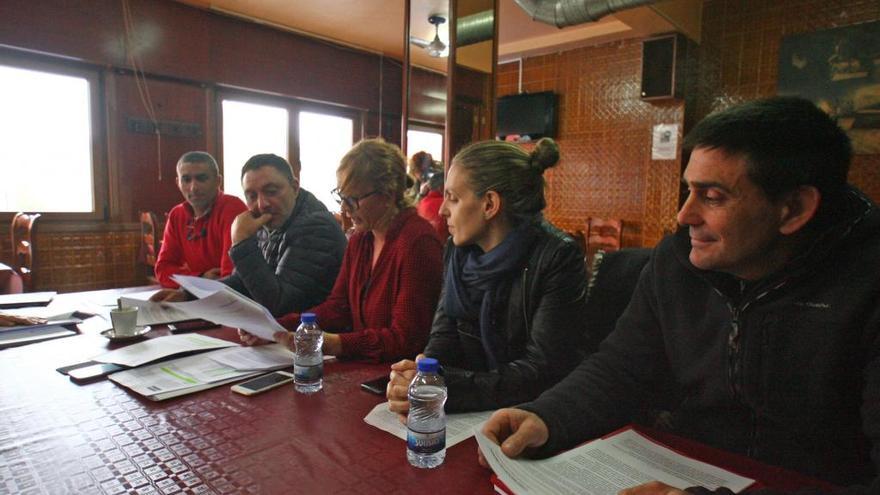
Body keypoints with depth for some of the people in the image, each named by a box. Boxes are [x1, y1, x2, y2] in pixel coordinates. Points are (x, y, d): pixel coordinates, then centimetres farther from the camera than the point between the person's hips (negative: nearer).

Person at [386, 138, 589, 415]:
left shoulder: (557, 259, -16)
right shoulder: (458, 250, 3)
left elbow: (545, 370, -20)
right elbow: (445, 335, 2)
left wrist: (445, 388, -27)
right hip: (474, 415, 5)